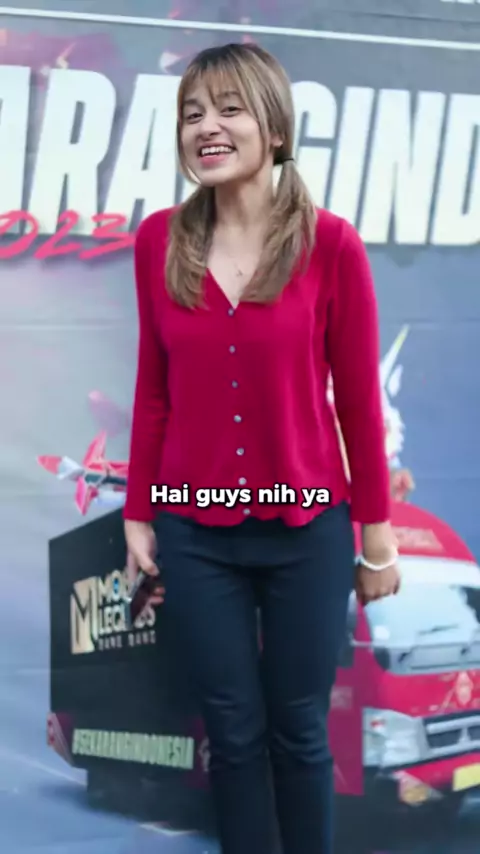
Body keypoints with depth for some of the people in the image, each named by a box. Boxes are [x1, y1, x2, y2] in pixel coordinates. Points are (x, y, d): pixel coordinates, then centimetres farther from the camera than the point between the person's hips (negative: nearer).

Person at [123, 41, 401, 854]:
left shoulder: (329, 243, -10)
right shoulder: (159, 241, -2)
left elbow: (358, 397, -5)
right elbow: (154, 392, 4)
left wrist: (377, 531, -1)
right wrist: (137, 516, 6)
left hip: (306, 530, -2)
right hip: (196, 535, 2)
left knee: (299, 731, 11)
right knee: (234, 733, 11)